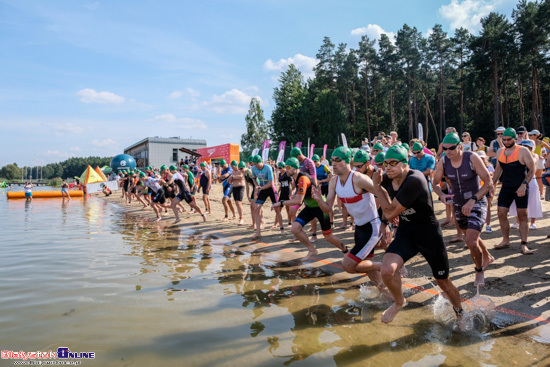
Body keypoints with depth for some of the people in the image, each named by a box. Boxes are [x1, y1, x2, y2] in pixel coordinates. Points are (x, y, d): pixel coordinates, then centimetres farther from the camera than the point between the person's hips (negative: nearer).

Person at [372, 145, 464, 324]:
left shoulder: (414, 180, -28)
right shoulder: (386, 179, -8)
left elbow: (389, 213, -26)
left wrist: (377, 186, -20)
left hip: (430, 235, -4)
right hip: (405, 233, 4)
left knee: (443, 282, 14)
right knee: (387, 270, -21)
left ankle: (460, 313, 46)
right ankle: (399, 302, 12)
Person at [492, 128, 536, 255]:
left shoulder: (523, 151, -8)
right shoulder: (500, 152, 8)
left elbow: (532, 169, -9)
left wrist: (524, 185, -21)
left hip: (520, 188, -4)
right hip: (506, 187, 5)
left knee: (522, 216, 0)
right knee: (501, 214, 1)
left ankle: (524, 245, 6)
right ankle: (506, 240, 16)